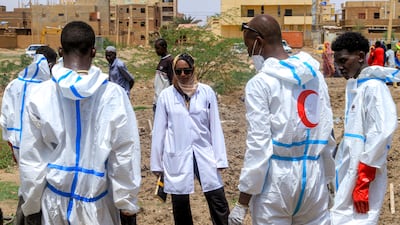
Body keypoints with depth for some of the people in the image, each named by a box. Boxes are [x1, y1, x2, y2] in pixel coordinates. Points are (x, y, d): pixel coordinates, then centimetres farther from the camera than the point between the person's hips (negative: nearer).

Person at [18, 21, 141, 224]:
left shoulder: (40, 96, -11)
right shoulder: (114, 95, -15)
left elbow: (30, 157, -4)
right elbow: (125, 153, -10)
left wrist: (31, 202, 8)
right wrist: (127, 201, 2)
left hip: (56, 196, 1)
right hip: (96, 197, -1)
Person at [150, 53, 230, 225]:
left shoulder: (207, 92, -1)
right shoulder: (166, 95, -1)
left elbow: (215, 127, 1)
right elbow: (159, 130, 3)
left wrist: (220, 158, -1)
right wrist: (156, 163, 4)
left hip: (204, 154, 0)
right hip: (177, 156, 0)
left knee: (218, 200, -1)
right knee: (180, 202, 9)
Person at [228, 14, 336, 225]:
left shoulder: (260, 83, -10)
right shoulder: (315, 74, 6)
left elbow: (258, 144, -13)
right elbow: (327, 131, 8)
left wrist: (242, 201, -8)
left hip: (277, 178, -5)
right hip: (314, 174, 5)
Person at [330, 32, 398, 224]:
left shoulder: (373, 87, -13)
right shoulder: (354, 85, 13)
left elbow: (381, 134, -20)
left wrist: (363, 181, -20)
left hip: (363, 175, -9)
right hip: (348, 171, 9)